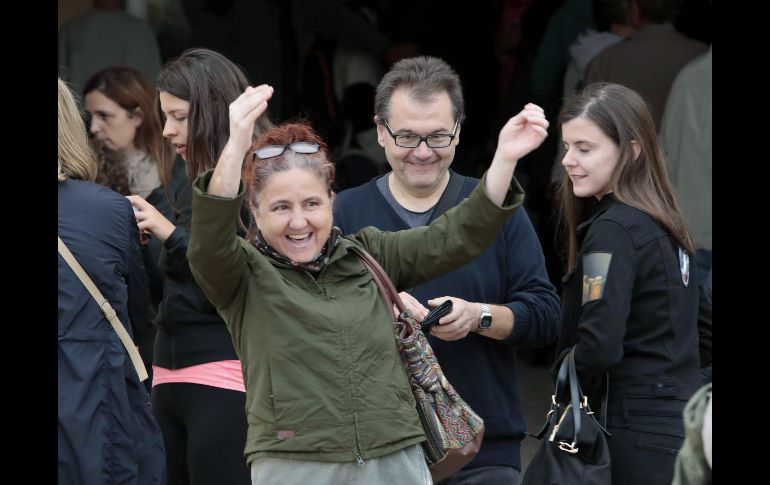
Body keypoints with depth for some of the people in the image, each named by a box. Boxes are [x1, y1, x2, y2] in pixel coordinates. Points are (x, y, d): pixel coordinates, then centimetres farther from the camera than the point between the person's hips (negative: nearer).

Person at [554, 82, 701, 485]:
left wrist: (568, 384, -3)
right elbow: (705, 330, 20)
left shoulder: (614, 230, -14)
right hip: (680, 424, 9)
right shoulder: (665, 225, 13)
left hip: (636, 435, -9)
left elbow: (599, 346, -22)